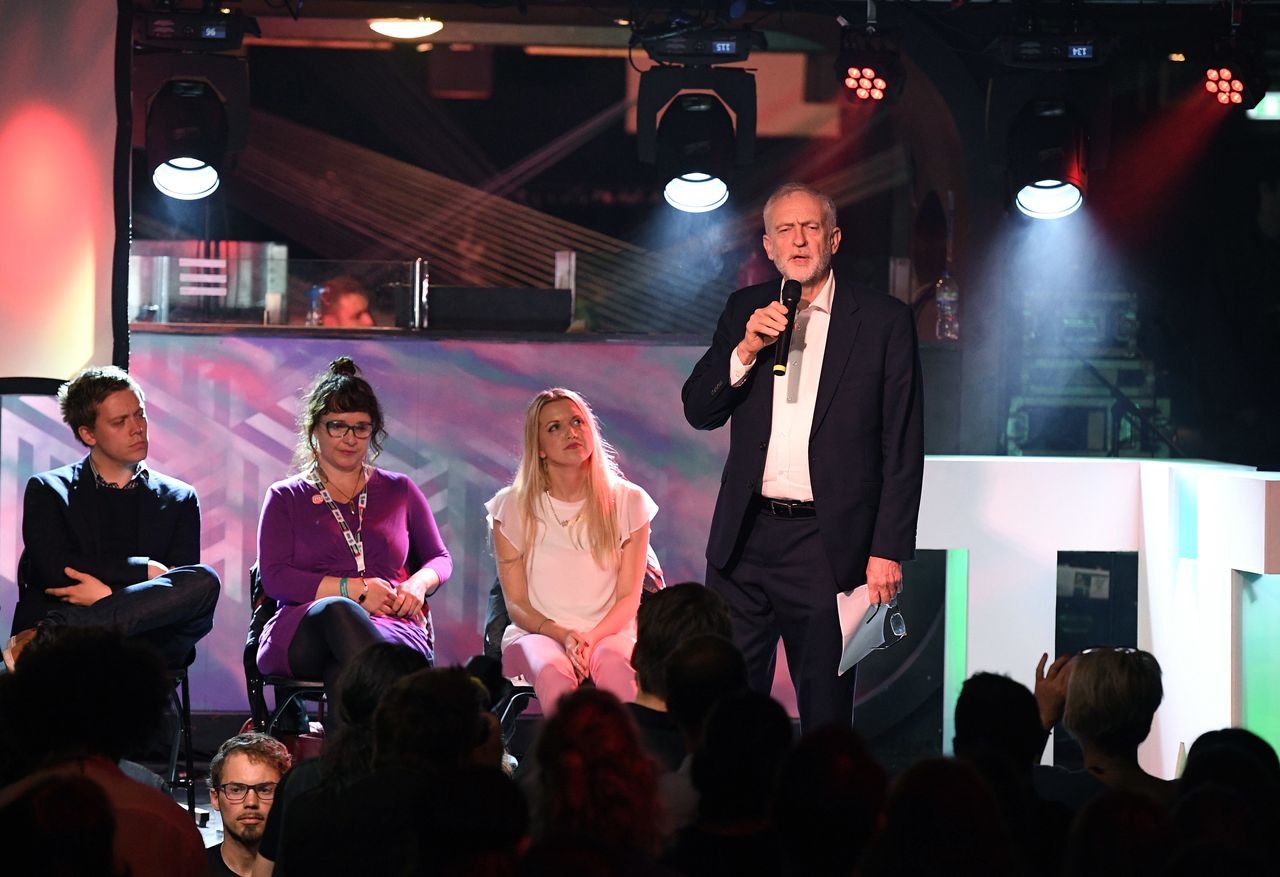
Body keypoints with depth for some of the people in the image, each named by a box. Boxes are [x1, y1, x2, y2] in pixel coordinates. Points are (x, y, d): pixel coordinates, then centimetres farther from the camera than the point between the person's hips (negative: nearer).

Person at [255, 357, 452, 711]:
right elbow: (275, 577, 5)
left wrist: (419, 583, 2)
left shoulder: (399, 490, 25)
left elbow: (440, 558, 29)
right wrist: (352, 589, -8)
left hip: (393, 627, 1)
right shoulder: (286, 498, 19)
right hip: (303, 635, -1)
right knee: (337, 611, -41)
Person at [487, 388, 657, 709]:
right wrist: (563, 635, -17)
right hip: (537, 632, 0)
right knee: (554, 672, -38)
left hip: (608, 631, 0)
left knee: (614, 665, -38)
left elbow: (629, 598, 4)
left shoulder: (627, 502, 6)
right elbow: (516, 604, 3)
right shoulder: (513, 507, 5)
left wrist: (593, 637, -17)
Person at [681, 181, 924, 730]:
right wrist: (747, 348, -9)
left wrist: (888, 551, -6)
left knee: (825, 713, 2)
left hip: (827, 547, -3)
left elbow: (903, 448, -1)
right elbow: (699, 412, 8)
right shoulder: (745, 311, 12)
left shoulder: (884, 321, 0)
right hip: (744, 539, 3)